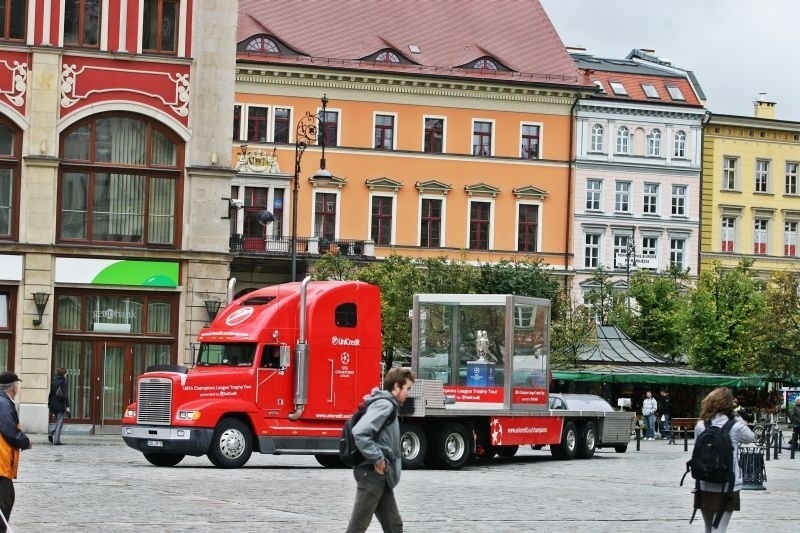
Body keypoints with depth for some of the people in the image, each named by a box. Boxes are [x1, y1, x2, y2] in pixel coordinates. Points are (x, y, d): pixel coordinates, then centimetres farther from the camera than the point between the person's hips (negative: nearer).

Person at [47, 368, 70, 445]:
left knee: (58, 421, 20)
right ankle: (56, 440, 0)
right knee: (60, 422, 1)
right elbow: (65, 395, -15)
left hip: (53, 405, 6)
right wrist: (67, 406, -14)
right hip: (60, 405, -6)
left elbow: (51, 393, 13)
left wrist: (49, 404, 20)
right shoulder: (63, 382, -11)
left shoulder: (53, 381, 8)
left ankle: (51, 433, 0)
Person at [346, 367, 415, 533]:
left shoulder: (387, 405, 17)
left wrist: (380, 460, 13)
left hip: (380, 476, 10)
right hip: (373, 474, -10)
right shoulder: (385, 405, -14)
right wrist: (377, 460, -20)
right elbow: (360, 433, -27)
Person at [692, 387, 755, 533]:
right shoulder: (735, 427, -9)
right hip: (728, 487, -3)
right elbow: (751, 438, 10)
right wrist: (737, 418, 9)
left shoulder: (700, 426, -2)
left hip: (705, 486, 3)